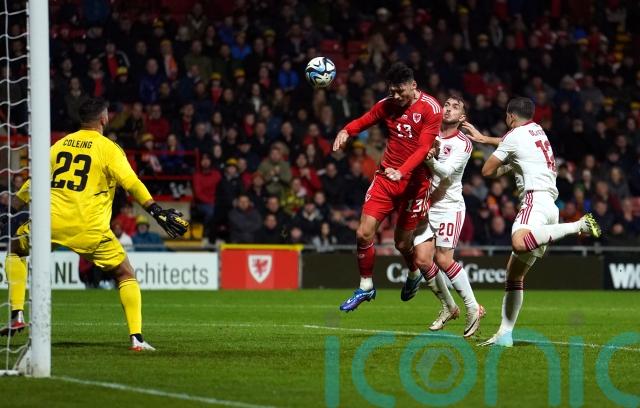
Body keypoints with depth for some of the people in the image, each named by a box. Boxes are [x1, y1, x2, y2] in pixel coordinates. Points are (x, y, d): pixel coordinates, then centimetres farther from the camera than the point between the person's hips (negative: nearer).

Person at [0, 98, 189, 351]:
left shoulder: (59, 145, 14)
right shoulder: (108, 148, 1)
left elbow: (31, 187, 21)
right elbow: (132, 184, -12)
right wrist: (158, 212, -12)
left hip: (52, 222, 3)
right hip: (91, 227, -3)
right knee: (126, 276, 12)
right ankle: (136, 338, -2)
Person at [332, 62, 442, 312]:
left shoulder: (431, 109, -11)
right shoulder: (387, 105, 5)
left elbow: (424, 148, -18)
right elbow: (364, 121, 15)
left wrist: (402, 172, -31)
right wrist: (346, 132, -8)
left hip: (413, 181, -4)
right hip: (385, 176, 4)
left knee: (403, 243, 2)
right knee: (364, 234, -5)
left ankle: (415, 274, 35)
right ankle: (366, 287, 12)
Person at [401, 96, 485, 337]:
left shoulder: (463, 144, -7)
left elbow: (445, 171, -19)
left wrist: (430, 159, -38)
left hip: (449, 206, -5)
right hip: (425, 206, 5)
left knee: (443, 259, -16)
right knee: (422, 259, -5)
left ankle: (473, 308, -3)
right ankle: (448, 307, 13)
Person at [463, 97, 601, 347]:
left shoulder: (515, 136, 1)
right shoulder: (537, 130, 25)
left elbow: (488, 171, 6)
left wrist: (507, 167, 24)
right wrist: (482, 139, 53)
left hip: (535, 199, -10)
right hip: (550, 206, 10)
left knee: (519, 243, -41)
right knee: (514, 273, 10)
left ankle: (578, 226, -34)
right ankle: (505, 333, 6)